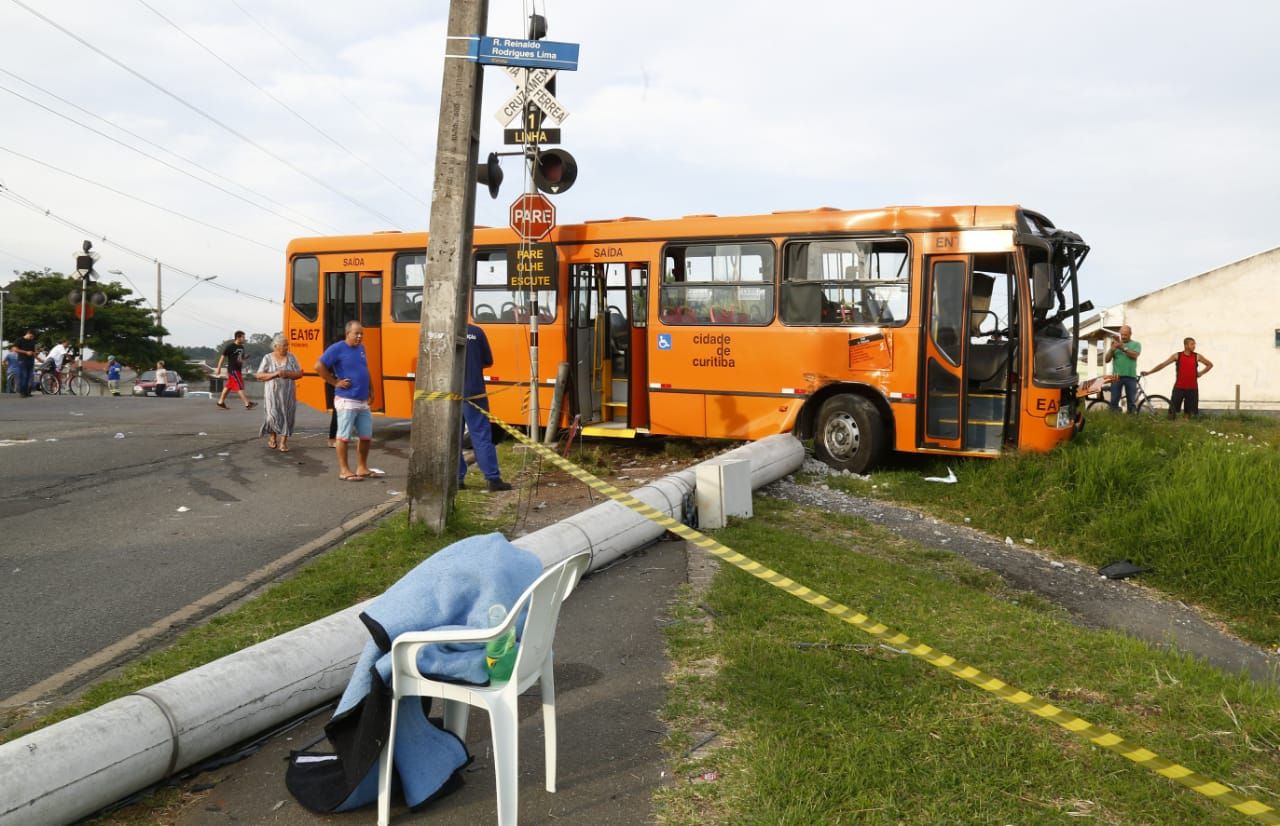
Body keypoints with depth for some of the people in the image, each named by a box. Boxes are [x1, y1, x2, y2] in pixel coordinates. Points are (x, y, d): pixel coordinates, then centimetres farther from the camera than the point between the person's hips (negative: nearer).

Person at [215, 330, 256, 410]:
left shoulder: (241, 347, 12)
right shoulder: (230, 347, -11)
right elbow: (222, 357, -9)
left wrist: (242, 369, 13)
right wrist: (218, 368, -11)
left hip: (238, 370, 8)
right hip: (233, 370, -8)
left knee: (229, 386, 14)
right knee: (240, 387, -10)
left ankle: (220, 402, 23)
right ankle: (247, 404, -13)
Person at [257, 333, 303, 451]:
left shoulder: (291, 357, 3)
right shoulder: (268, 358, -1)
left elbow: (299, 374, 0)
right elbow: (259, 375, -6)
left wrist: (287, 374, -18)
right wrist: (274, 374, -20)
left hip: (288, 394, 1)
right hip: (273, 393, -1)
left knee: (287, 416, -3)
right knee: (273, 416, -5)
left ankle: (283, 442, 2)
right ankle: (272, 436, 23)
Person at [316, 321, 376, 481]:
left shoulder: (361, 348, 12)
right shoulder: (337, 348, -10)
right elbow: (319, 366, -14)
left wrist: (370, 388, 17)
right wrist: (335, 382, -12)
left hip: (363, 401, 8)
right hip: (346, 401, -8)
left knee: (366, 435, 10)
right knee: (344, 436, -2)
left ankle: (362, 468, 21)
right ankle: (344, 471, 4)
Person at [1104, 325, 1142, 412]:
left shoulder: (1136, 344, 12)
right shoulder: (1116, 344, 14)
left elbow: (1134, 355, -8)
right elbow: (1106, 360, 7)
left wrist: (1123, 348, -18)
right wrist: (1112, 349, -8)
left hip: (1130, 376, -1)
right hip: (1116, 376, 1)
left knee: (1132, 401, 1)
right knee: (1114, 401, -2)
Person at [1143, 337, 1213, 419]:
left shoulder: (1197, 356, 5)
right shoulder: (1177, 356, 2)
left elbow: (1210, 364, 19)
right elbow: (1163, 365, 0)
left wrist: (1200, 373, 7)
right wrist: (1149, 372, -6)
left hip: (1192, 388, 1)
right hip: (1179, 387, -1)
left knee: (1189, 412, 4)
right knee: (1172, 411, -3)